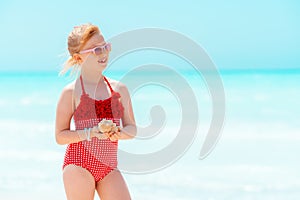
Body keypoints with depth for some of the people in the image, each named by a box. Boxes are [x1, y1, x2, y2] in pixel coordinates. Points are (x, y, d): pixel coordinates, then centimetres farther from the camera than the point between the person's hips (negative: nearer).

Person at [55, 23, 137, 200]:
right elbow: (60, 136, -3)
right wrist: (92, 133, -17)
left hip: (109, 166, 4)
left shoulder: (120, 89, 9)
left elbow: (132, 128, 12)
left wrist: (120, 133, -11)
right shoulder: (71, 92, -2)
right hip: (79, 164, -4)